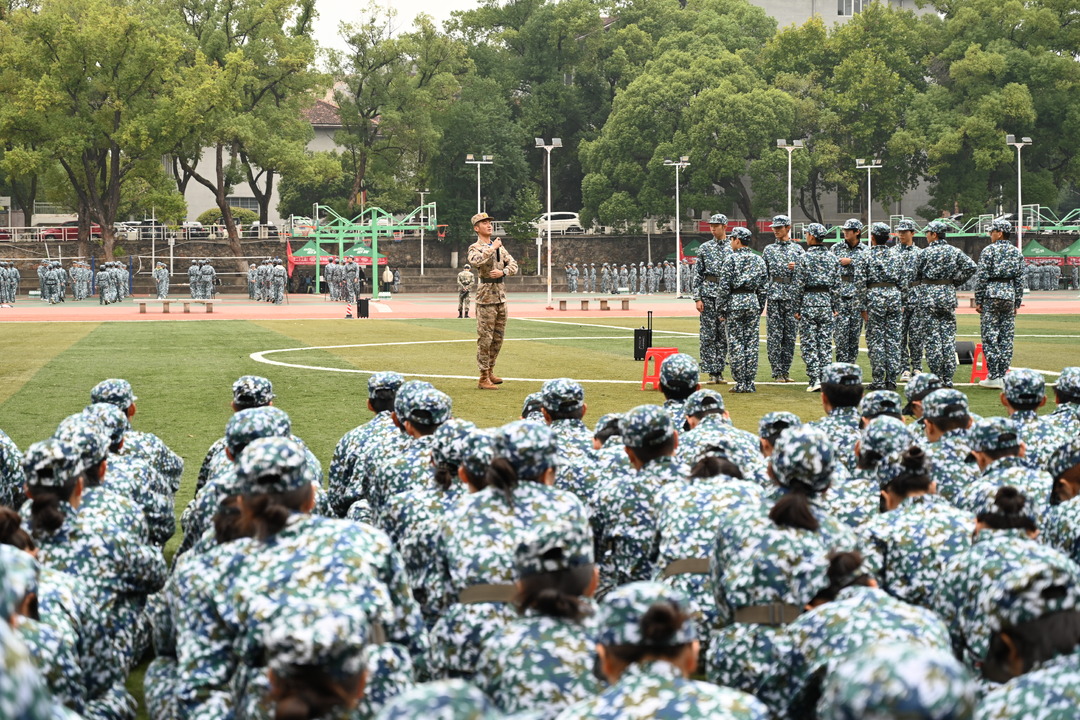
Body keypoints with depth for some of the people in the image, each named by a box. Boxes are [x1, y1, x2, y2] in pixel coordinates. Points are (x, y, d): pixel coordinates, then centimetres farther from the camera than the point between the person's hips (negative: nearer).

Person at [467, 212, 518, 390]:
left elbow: (513, 265, 10)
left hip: (501, 295, 7)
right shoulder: (475, 247, -5)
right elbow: (475, 261, -28)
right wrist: (492, 248, -20)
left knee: (498, 337, 12)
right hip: (486, 295, -7)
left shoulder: (499, 246, 16)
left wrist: (503, 271, -10)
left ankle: (490, 372, 23)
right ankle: (483, 378, -4)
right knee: (485, 338, -6)